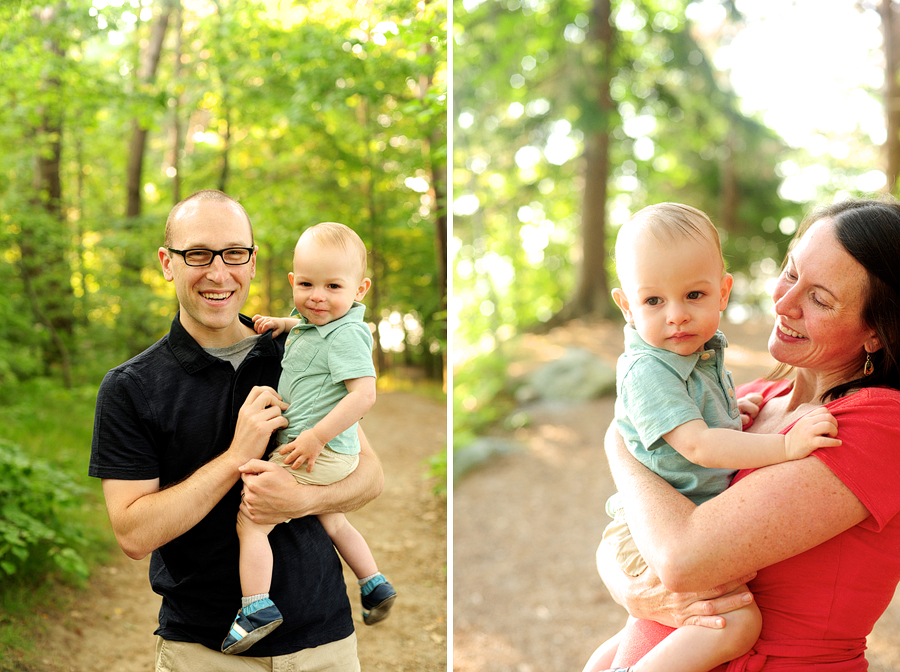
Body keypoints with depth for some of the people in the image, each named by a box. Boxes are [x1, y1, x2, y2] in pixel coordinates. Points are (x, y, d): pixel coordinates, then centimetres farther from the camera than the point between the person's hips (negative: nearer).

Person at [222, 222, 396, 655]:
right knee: (332, 522, 30)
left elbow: (364, 394, -30)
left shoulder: (345, 335, -21)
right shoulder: (315, 321, 8)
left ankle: (256, 607, -7)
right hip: (332, 455, 11)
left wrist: (317, 437, -29)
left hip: (319, 453, -11)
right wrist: (283, 323, 15)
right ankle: (375, 586, 40)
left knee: (249, 523, -7)